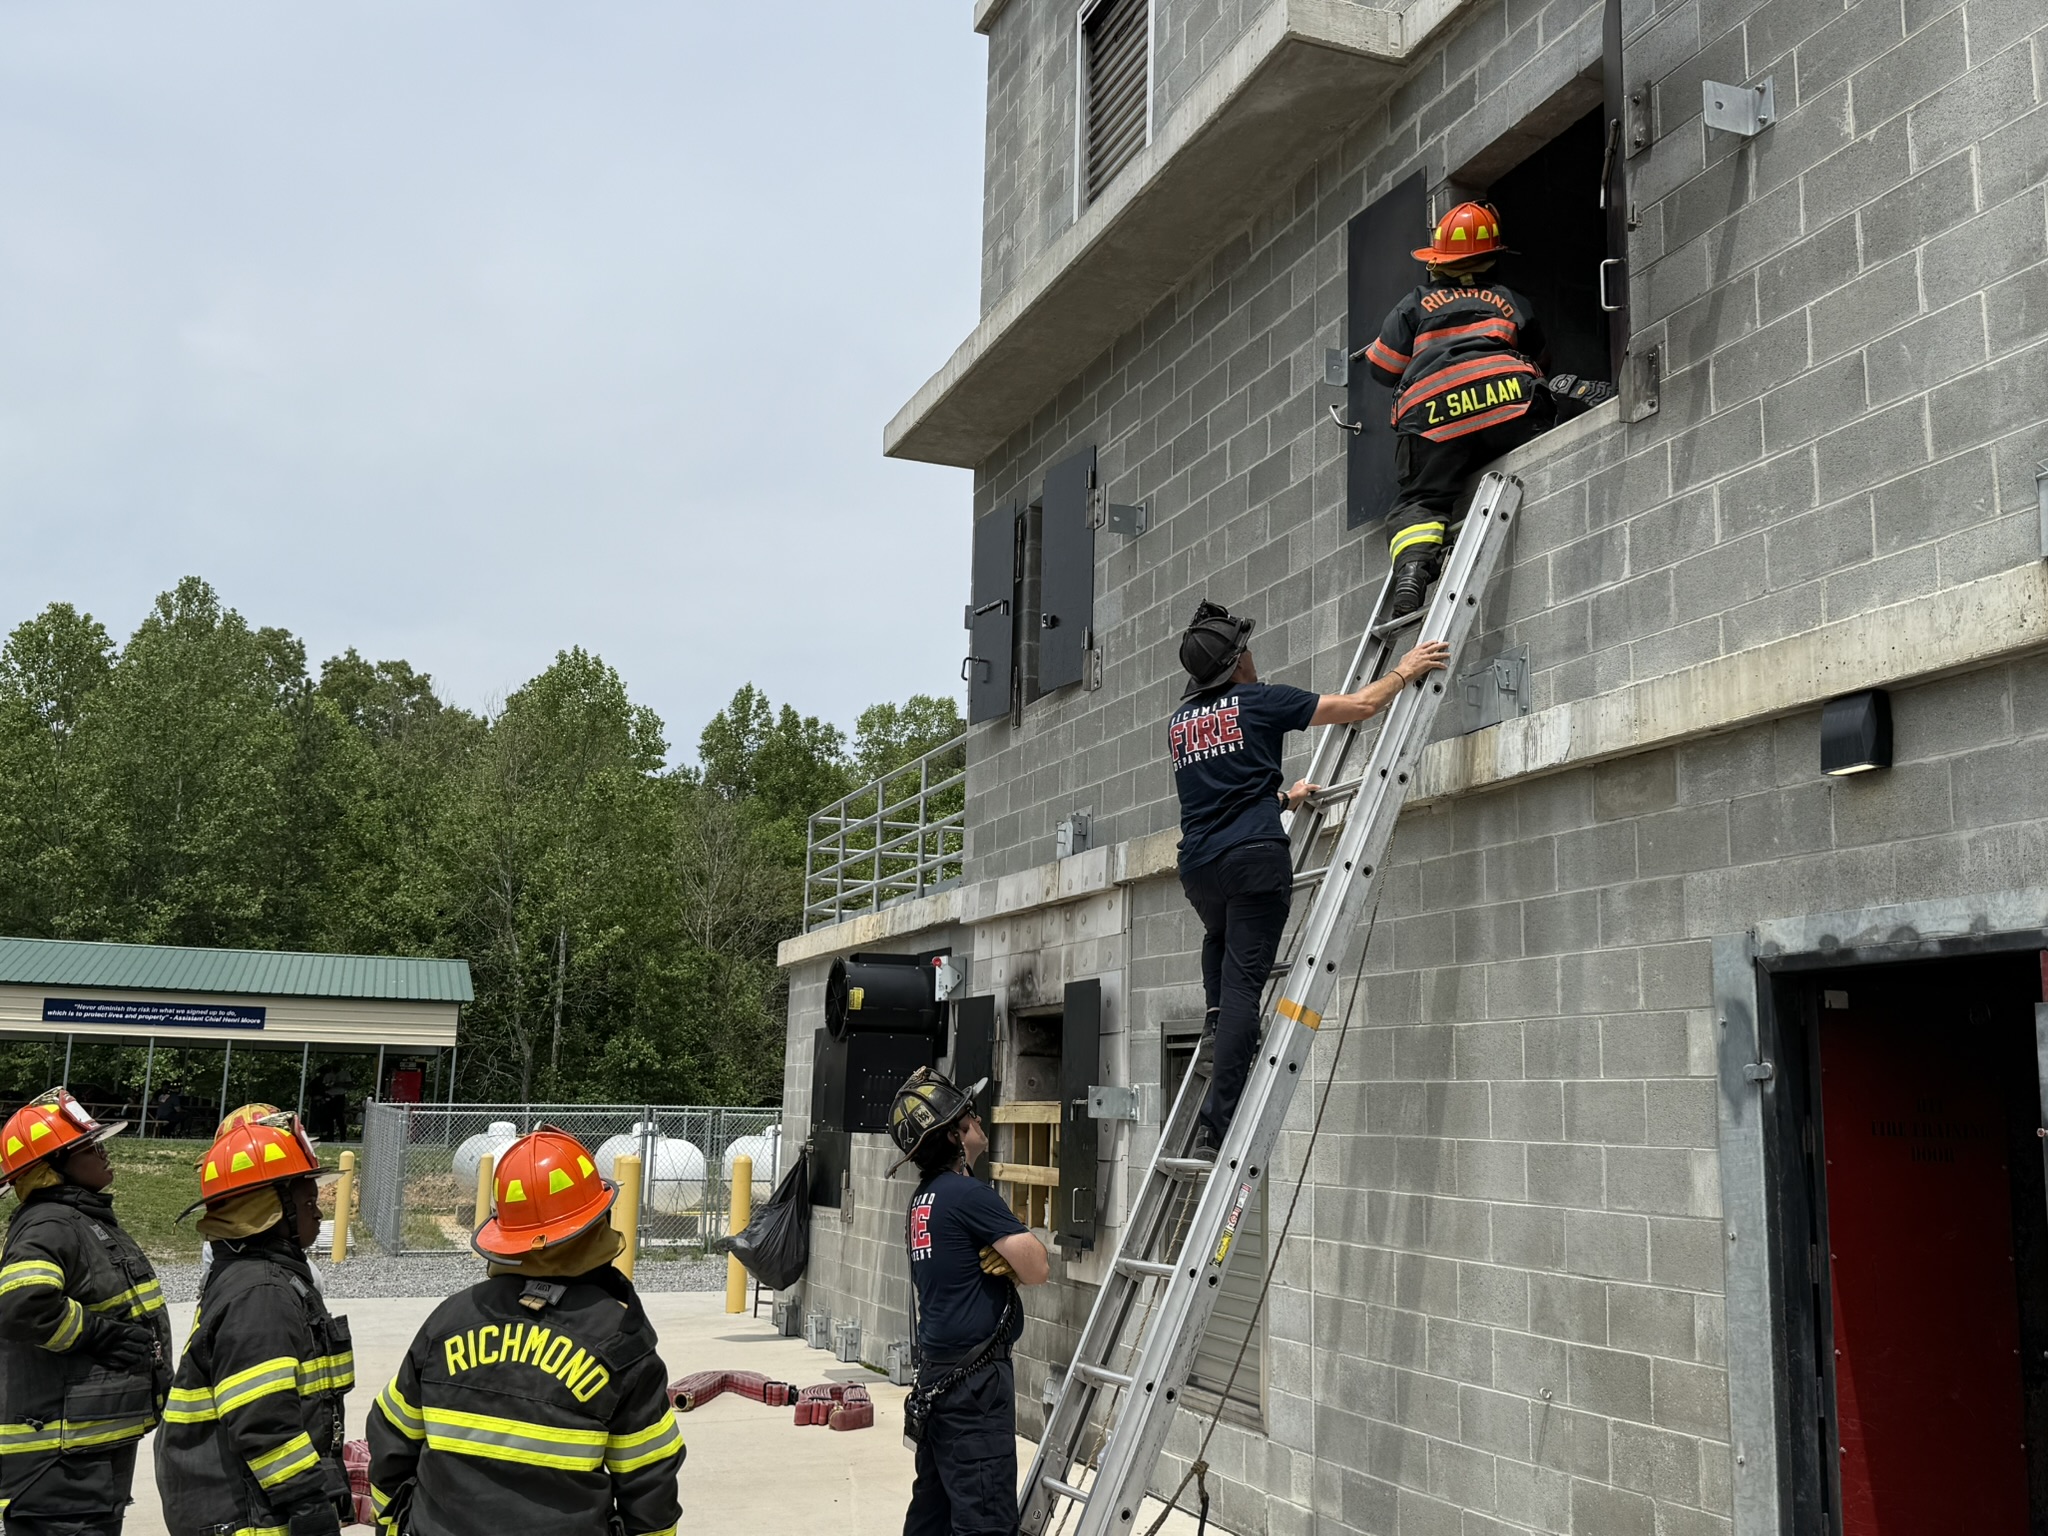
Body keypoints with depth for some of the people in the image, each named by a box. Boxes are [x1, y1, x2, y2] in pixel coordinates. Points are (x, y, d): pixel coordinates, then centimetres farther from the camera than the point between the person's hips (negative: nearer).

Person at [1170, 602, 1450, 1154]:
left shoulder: (1180, 721, 18)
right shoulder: (1259, 701, 1)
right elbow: (1360, 705, 5)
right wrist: (1404, 672, 20)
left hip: (1198, 865, 6)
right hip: (1253, 857, -5)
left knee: (1219, 939, 38)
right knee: (1244, 981, -7)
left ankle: (1215, 1015, 15)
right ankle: (1218, 1125, -11)